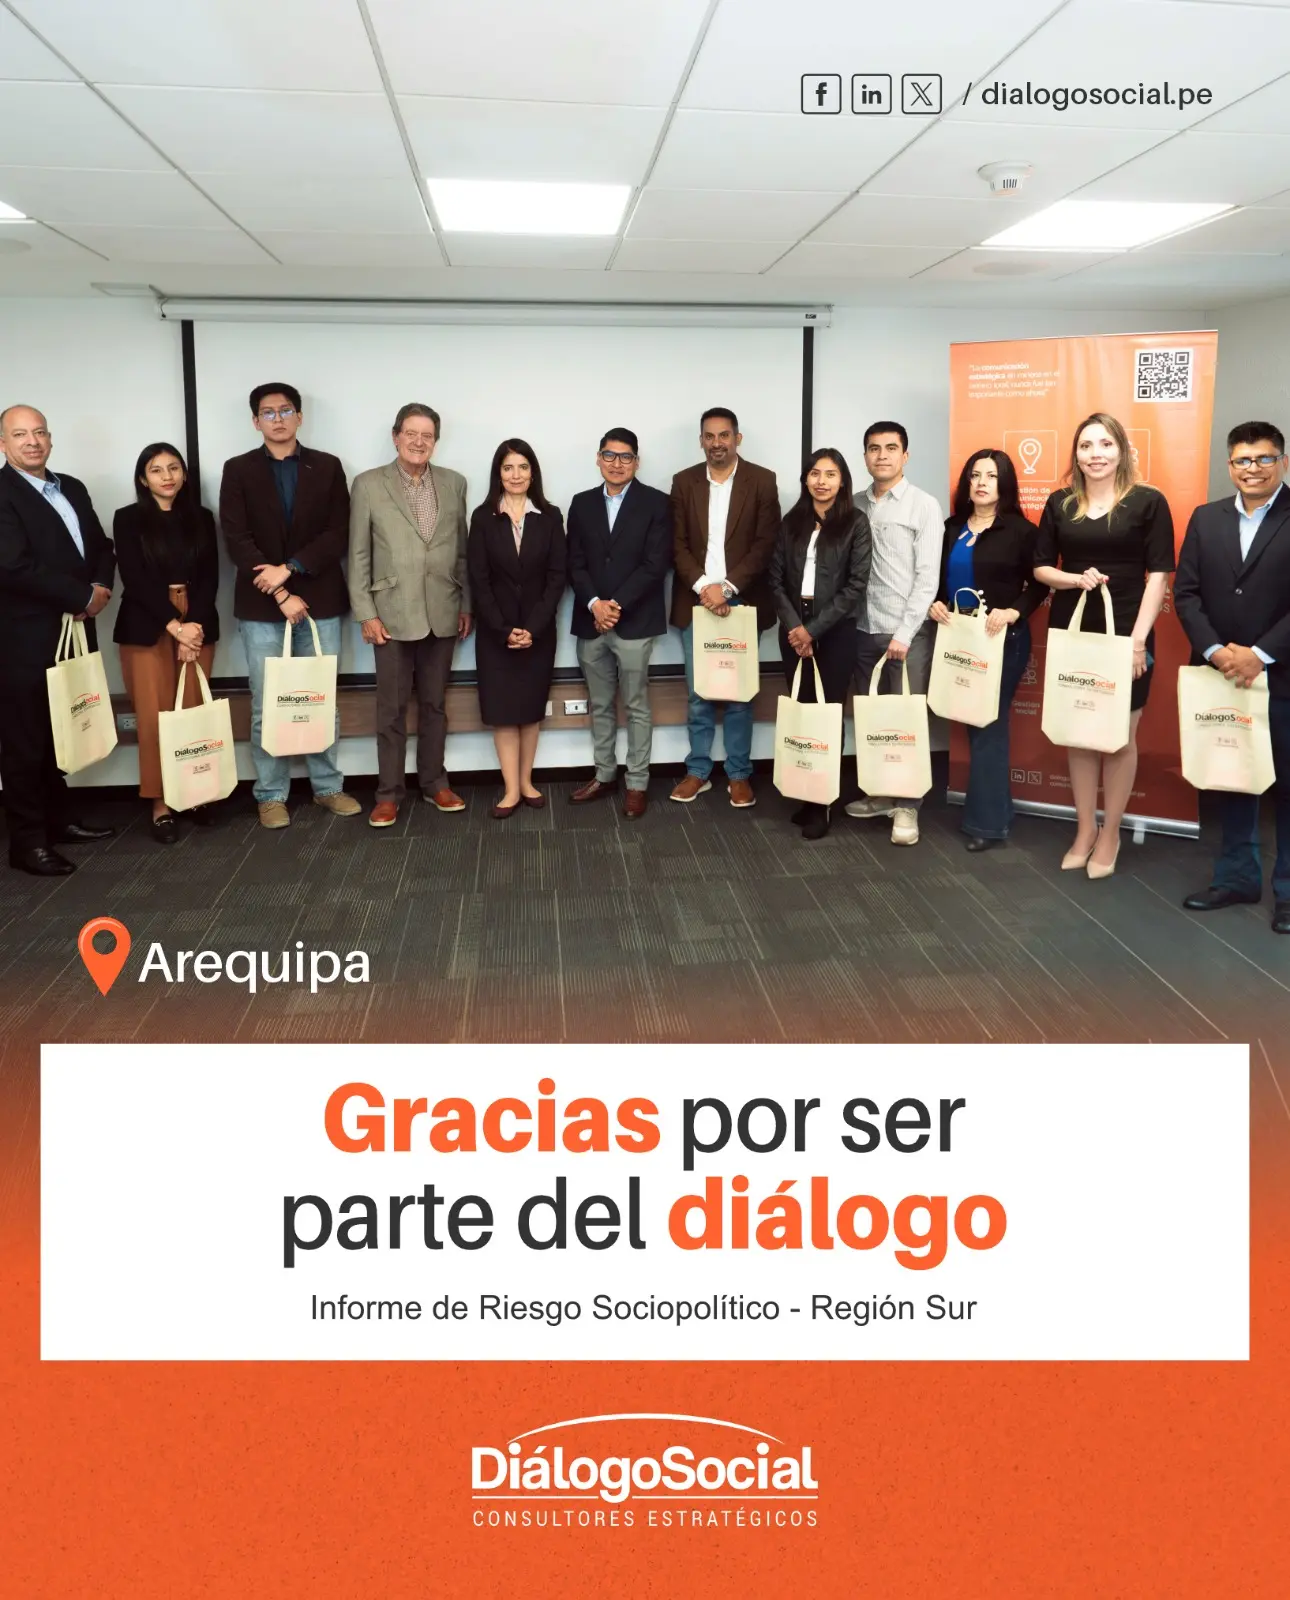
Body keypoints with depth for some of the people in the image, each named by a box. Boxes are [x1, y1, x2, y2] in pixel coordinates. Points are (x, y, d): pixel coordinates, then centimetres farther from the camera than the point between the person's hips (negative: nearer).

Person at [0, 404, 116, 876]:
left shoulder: (72, 488, 14)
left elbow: (100, 546, 16)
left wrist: (101, 587, -5)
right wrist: (83, 596, -15)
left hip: (72, 632, 7)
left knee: (58, 736, 16)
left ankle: (57, 820, 28)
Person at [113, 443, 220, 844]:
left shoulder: (201, 518, 10)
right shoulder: (128, 519, 2)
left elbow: (210, 576, 4)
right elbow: (134, 578, -6)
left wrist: (195, 624, -10)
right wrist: (174, 624, -14)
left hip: (197, 622, 2)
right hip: (146, 626, -2)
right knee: (155, 715, -4)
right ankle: (161, 805, 1)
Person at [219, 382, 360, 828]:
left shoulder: (327, 467, 6)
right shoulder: (238, 470, 3)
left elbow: (337, 534, -2)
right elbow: (237, 540, -5)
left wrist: (289, 568, -14)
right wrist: (280, 594, -13)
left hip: (319, 600, 1)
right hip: (261, 605, -1)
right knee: (266, 706, 2)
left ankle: (328, 786, 19)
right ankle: (271, 795, 12)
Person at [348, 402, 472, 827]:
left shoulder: (454, 483, 6)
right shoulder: (368, 485, -2)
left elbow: (462, 550, 8)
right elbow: (358, 555, -2)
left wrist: (467, 604, 6)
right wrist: (366, 613, -7)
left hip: (442, 613, 2)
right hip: (392, 614, -2)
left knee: (434, 704, 12)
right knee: (391, 709, 4)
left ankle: (434, 783, 24)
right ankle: (389, 793, 13)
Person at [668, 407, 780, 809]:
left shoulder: (762, 480, -1)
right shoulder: (684, 482, 6)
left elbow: (765, 544, -6)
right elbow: (678, 545, 2)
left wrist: (727, 587, -15)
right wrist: (702, 587, -13)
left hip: (742, 600, -2)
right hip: (696, 600, 2)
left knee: (739, 692, 5)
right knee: (698, 693, 6)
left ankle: (739, 774, 14)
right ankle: (698, 771, 17)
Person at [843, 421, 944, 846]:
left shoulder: (924, 506, -2)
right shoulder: (855, 506, 9)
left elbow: (928, 577, -7)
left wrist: (904, 633, -13)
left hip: (908, 633, -4)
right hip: (864, 630, 4)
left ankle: (906, 807, 6)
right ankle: (878, 793, 22)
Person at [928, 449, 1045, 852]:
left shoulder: (1020, 530, -7)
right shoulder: (951, 528, 9)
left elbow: (1038, 586, -7)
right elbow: (938, 576, 13)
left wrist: (1013, 613, -22)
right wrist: (935, 603, -6)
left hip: (1001, 639, -5)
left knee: (989, 725, -3)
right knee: (972, 722, 11)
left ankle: (987, 821, 6)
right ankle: (995, 808, 25)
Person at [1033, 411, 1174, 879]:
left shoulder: (1148, 502, -4)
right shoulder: (1060, 503, 5)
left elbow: (1158, 575, -7)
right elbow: (1040, 567, 9)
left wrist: (1138, 638, -15)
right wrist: (1075, 579, -12)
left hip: (1124, 635, -3)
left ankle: (1110, 834, 19)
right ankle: (1084, 830, 21)